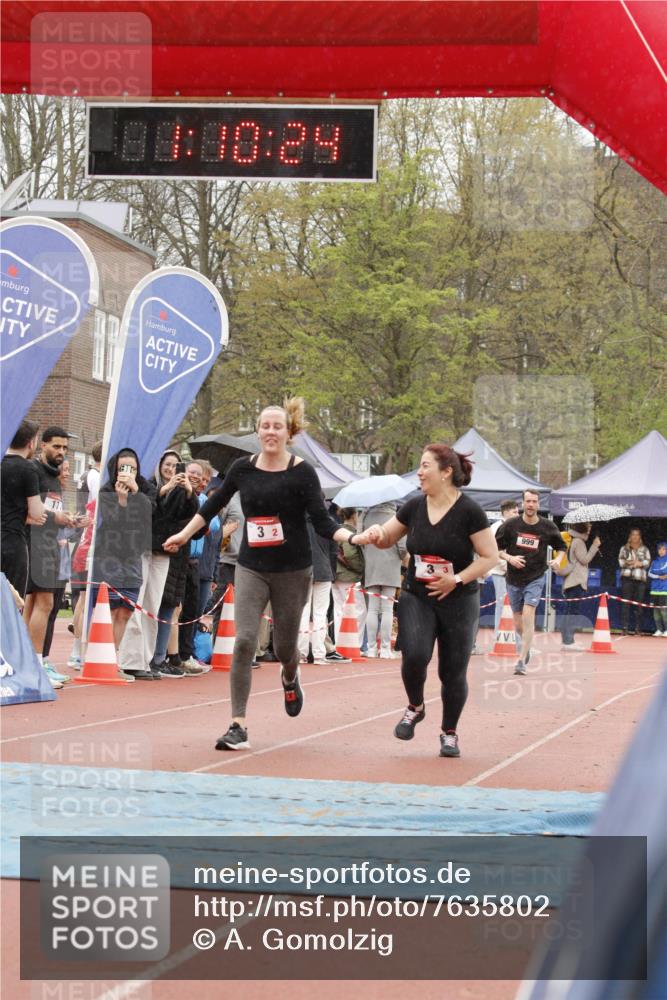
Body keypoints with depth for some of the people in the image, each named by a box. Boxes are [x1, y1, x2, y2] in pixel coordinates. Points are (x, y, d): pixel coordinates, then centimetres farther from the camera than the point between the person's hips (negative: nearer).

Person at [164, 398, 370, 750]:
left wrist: (353, 536, -29)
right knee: (244, 641, -14)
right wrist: (185, 534, 23)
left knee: (284, 646, 8)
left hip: (292, 570, -1)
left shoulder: (302, 473, -8)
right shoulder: (243, 468, 0)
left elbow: (322, 521, -12)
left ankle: (290, 677, 47)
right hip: (251, 568, 2)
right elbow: (215, 503, 17)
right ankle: (238, 726, -11)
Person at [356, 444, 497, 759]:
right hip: (416, 599, 3)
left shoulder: (469, 511, -12)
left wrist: (457, 579, -18)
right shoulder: (414, 507, 2)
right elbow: (387, 539, 16)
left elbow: (490, 557, -9)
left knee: (453, 671, 3)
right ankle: (415, 708, 10)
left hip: (458, 603, -3)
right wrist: (375, 533, -8)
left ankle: (449, 733, 25)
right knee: (414, 655, -20)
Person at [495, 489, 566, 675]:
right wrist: (509, 558, -16)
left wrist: (558, 559, -9)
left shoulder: (547, 527, -4)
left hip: (536, 578, -2)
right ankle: (527, 645, 42)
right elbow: (496, 547, 1)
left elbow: (561, 546, 11)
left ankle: (522, 660, -15)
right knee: (518, 623, 10)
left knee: (528, 616, -17)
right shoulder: (510, 524, -6)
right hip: (514, 579, 2)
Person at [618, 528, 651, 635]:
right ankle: (625, 628, -6)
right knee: (626, 603, -5)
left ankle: (637, 629, 1)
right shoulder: (624, 548, 11)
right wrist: (634, 563, -12)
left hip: (640, 579, 1)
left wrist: (639, 563, -15)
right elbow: (621, 561, -1)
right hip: (627, 578, -1)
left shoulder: (644, 549, 13)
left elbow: (648, 562, 2)